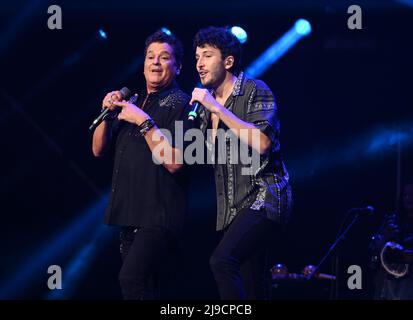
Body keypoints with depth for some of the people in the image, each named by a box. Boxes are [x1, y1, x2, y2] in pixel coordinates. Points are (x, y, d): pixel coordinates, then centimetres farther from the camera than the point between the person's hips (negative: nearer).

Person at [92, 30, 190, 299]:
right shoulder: (133, 103, 17)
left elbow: (175, 162, -18)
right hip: (129, 213, 8)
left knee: (132, 278, -22)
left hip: (159, 214, -8)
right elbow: (99, 149, 17)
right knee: (144, 285, 9)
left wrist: (144, 122, -19)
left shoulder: (181, 104, -6)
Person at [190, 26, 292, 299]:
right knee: (253, 288, 8)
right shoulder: (208, 100, 15)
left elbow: (262, 143, -23)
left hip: (263, 198, -8)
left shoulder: (256, 91, -7)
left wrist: (217, 108, -20)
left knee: (222, 261, -27)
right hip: (234, 205, 8)